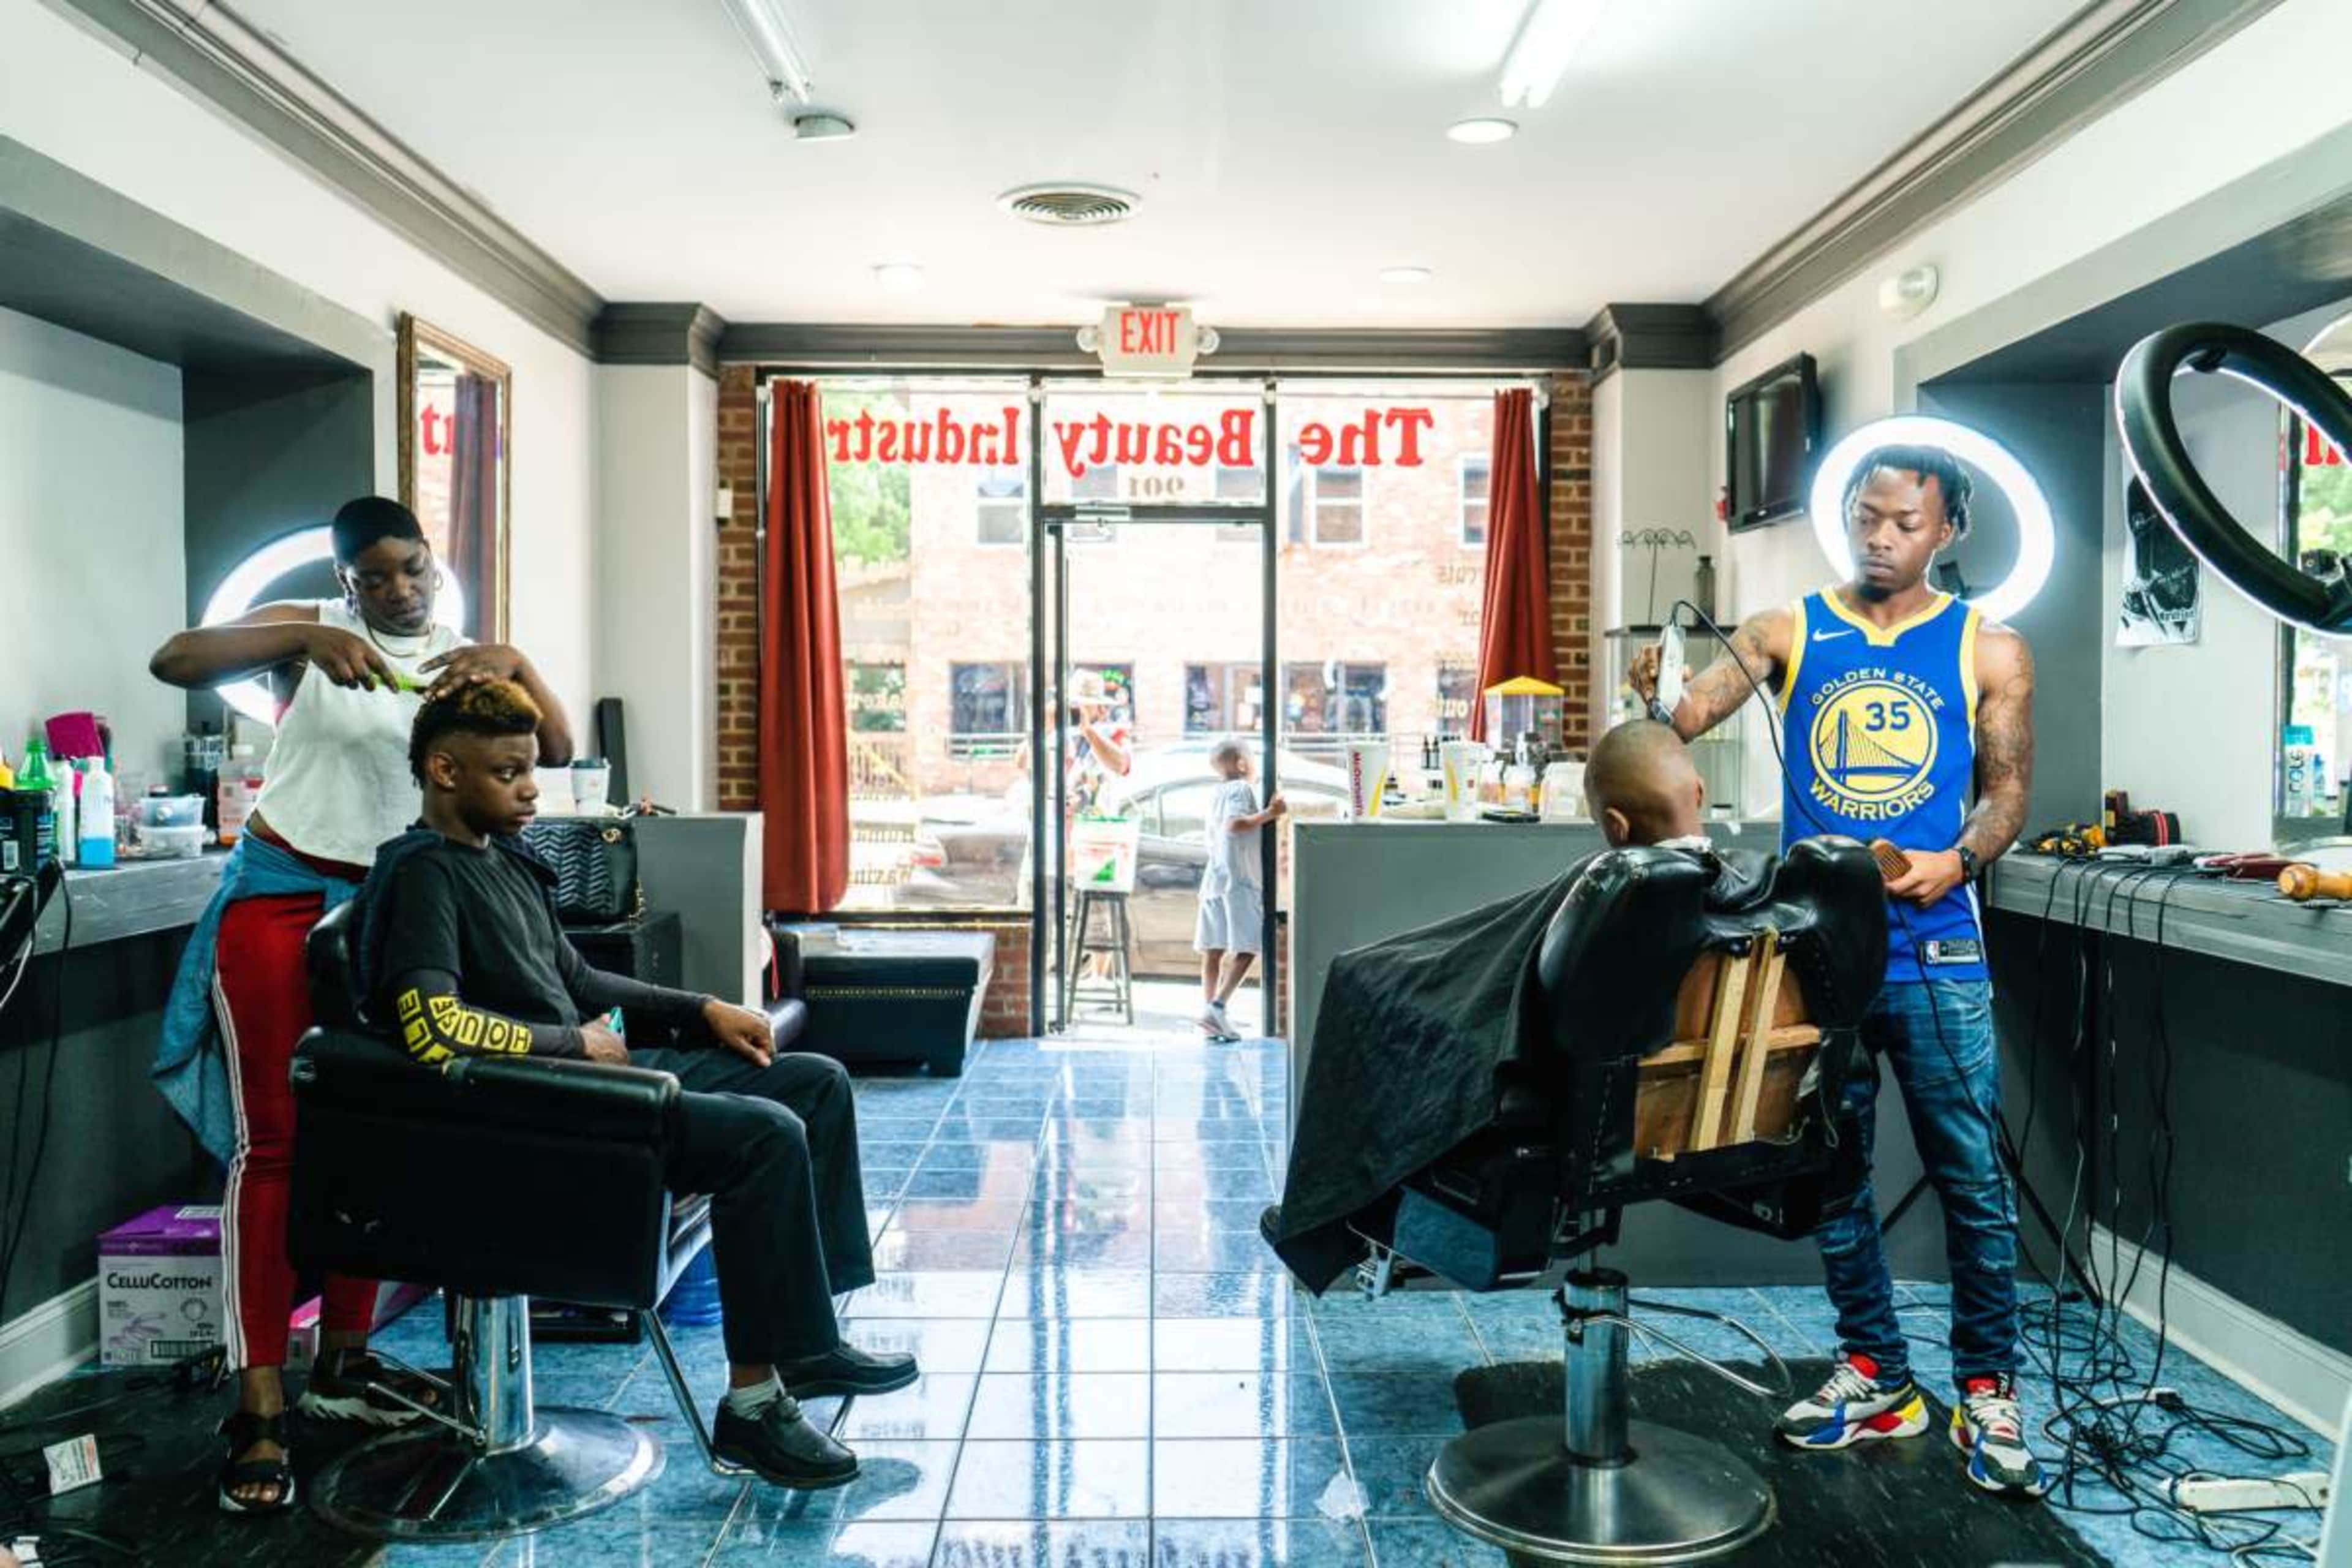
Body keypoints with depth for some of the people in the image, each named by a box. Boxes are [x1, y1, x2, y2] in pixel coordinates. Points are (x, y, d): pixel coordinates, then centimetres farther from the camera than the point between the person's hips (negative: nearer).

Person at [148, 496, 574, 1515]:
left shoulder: (467, 664, 7)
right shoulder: (306, 631, -1)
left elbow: (557, 750, -7)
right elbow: (172, 662, -16)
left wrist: (516, 665, -25)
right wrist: (305, 639, -28)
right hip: (281, 897, -4)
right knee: (272, 1143, -7)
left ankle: (341, 1365, 24)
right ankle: (258, 1412, -5)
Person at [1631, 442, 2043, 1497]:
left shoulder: (1988, 651, 5)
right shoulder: (1789, 633, 5)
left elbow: (2007, 789, 6)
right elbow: (1688, 715, -6)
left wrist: (1959, 859, -14)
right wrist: (1658, 695, -29)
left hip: (1935, 955, -1)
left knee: (1971, 1179, 2)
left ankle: (1987, 1392, 19)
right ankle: (1876, 1379, 26)